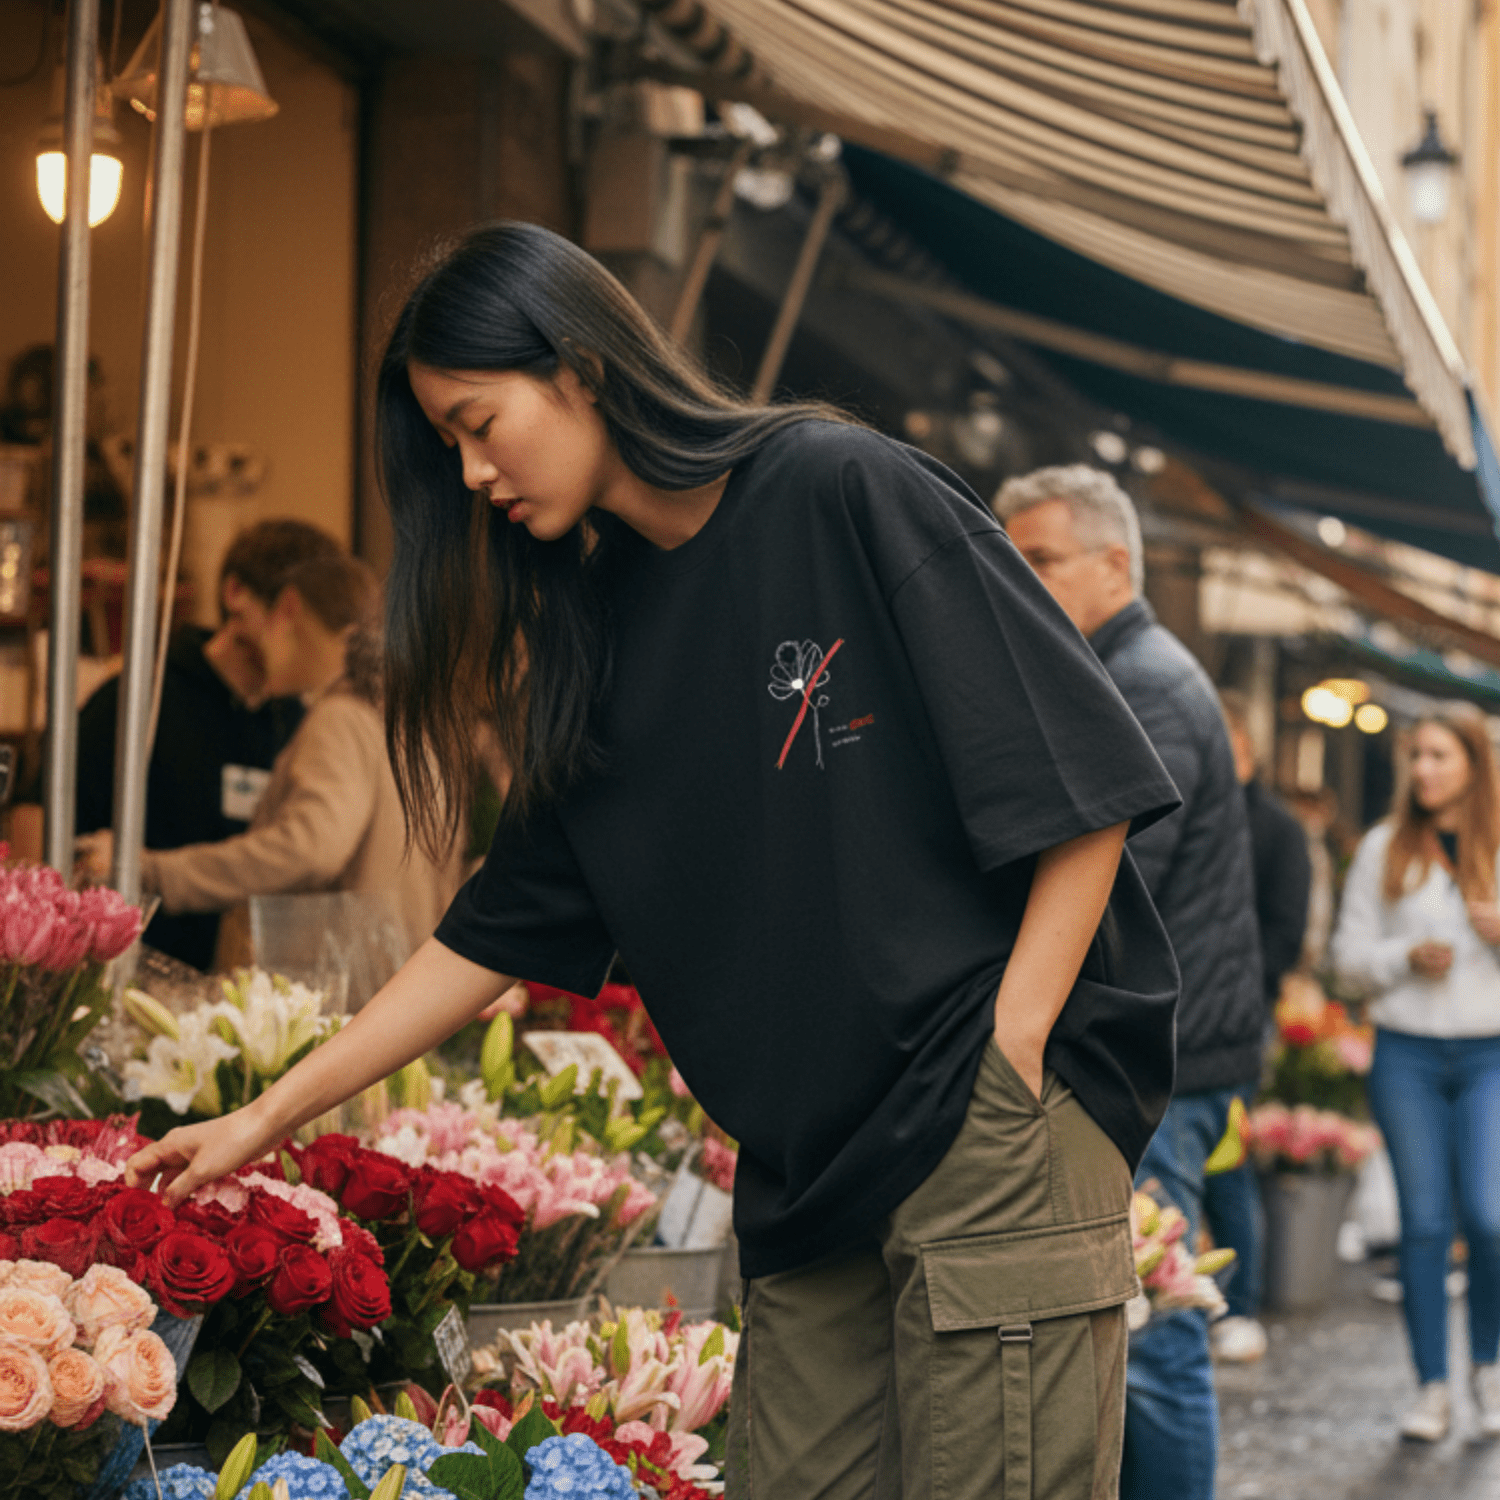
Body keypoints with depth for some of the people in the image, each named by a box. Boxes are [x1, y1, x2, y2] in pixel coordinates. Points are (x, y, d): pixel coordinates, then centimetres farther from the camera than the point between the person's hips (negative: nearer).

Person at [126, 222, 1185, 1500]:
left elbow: (1082, 780, -9)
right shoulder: (597, 636, 13)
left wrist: (1010, 1055, -14)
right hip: (808, 1166, 6)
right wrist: (265, 1120, 14)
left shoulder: (847, 495, -6)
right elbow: (503, 929, 17)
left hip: (999, 1133, -6)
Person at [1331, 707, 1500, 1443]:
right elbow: (1349, 949, 7)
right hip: (1406, 1054, 1)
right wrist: (1408, 956, -10)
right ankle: (1432, 1388, 12)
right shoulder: (1384, 847, 6)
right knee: (1424, 1223, 2)